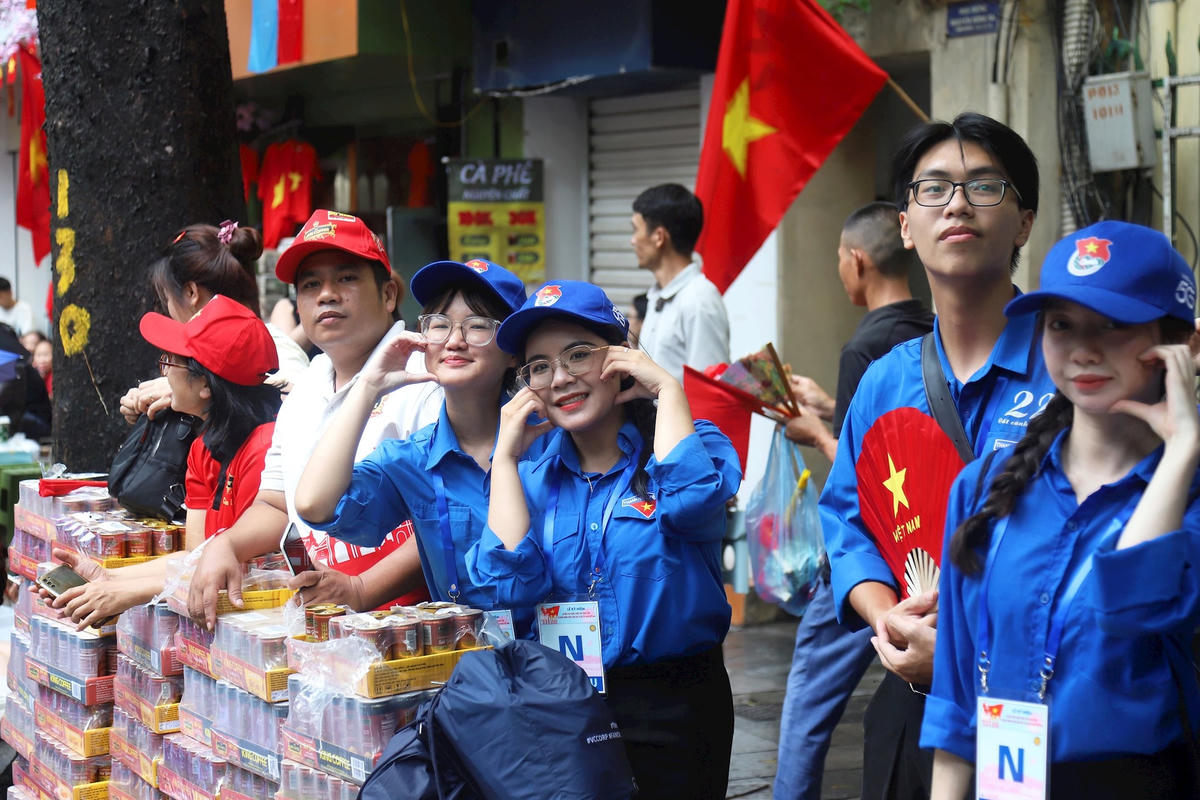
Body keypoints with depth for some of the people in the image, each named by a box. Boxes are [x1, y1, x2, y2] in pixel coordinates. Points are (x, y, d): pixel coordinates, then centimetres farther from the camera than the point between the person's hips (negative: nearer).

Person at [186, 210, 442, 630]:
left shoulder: (424, 377, -7)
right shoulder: (304, 393, 20)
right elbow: (276, 505, 27)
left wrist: (360, 591, -20)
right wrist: (223, 545, 7)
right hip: (327, 619, 7)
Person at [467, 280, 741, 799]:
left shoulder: (694, 443, -4)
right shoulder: (533, 478, 7)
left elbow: (693, 499, -28)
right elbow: (510, 581, -10)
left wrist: (668, 390, -16)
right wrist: (506, 457, -4)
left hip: (673, 705, -3)